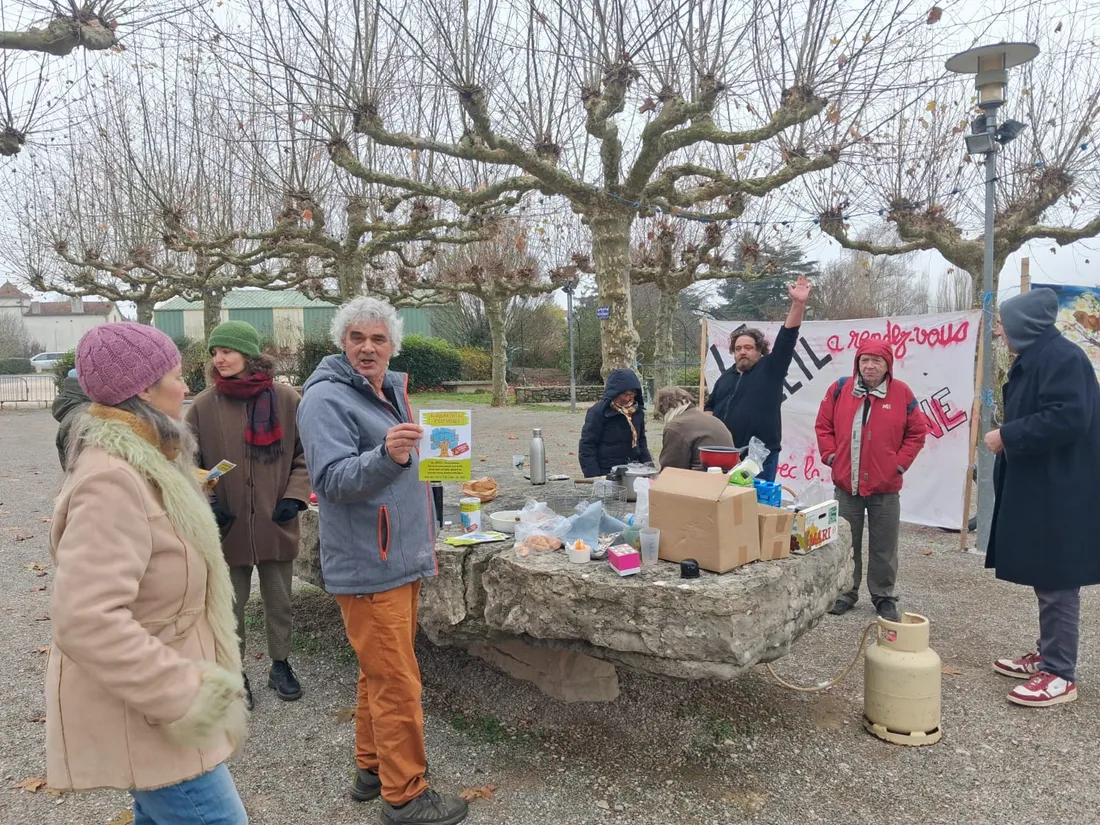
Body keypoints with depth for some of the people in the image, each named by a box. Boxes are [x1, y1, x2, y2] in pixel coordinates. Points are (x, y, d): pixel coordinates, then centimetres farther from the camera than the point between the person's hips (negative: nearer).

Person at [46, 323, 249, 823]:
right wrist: (184, 694, -31)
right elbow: (85, 620, -34)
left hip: (153, 697, 10)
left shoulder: (138, 463, 7)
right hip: (140, 710, -10)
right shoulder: (114, 481, -27)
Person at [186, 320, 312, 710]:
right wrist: (206, 505, -9)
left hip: (276, 524, 0)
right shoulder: (203, 406, -3)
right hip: (228, 527, 0)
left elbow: (306, 454, 2)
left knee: (279, 602, 15)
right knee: (230, 607, 12)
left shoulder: (285, 399, -4)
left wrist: (294, 496, -8)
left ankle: (280, 665, 34)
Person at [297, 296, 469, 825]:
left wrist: (427, 542, 25)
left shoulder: (391, 391, 14)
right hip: (369, 568, -9)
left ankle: (371, 770, 34)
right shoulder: (326, 399, -13)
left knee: (380, 676, 19)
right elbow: (331, 480, -24)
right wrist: (385, 455, -41)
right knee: (398, 686, -1)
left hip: (401, 559, 9)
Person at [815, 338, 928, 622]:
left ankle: (883, 596, 23)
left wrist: (900, 463, -4)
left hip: (885, 487, -1)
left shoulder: (902, 393, -3)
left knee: (884, 547, 9)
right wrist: (831, 456, -2)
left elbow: (917, 432, 3)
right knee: (844, 543, 11)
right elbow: (823, 426, 6)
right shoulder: (840, 389, -1)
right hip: (846, 484, 1)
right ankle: (845, 593, 25)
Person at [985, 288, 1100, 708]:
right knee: (1044, 578, 17)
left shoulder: (1062, 357, -16)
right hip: (1037, 486, 10)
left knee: (1057, 582, -3)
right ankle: (1046, 655, 28)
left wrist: (1007, 436, -19)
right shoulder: (1035, 358, 15)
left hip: (1059, 491, -10)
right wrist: (1009, 437, 8)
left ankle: (1060, 675, 7)